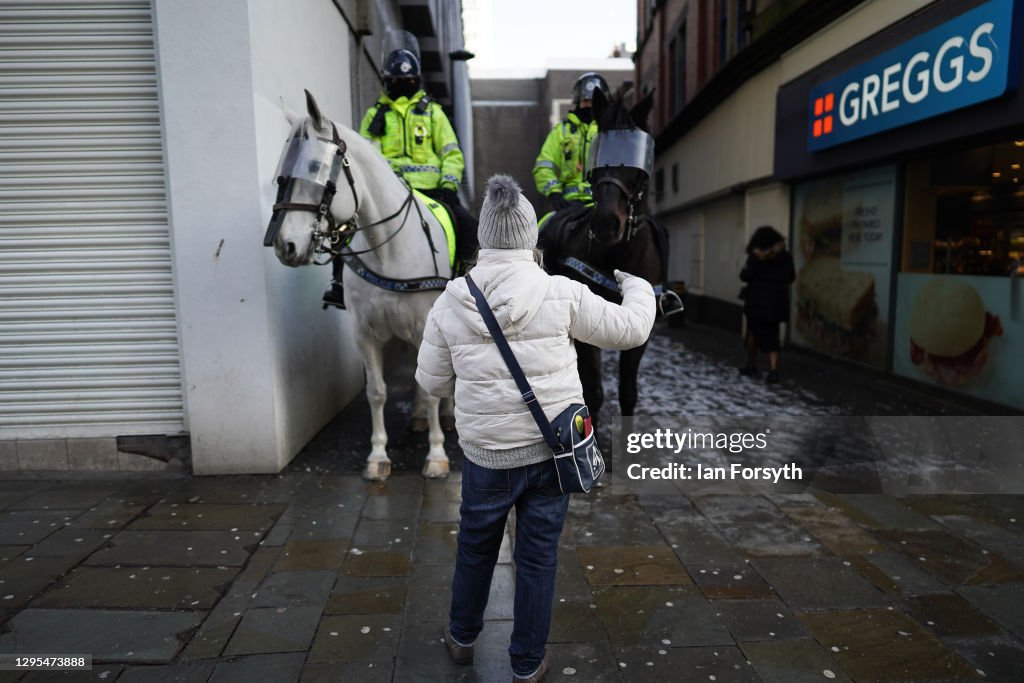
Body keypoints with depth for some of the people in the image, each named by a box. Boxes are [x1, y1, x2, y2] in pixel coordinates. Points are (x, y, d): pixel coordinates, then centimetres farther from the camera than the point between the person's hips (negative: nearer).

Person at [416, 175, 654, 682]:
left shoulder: (451, 302, -8)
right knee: (538, 556, 15)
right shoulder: (562, 293, -12)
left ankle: (462, 638, 46)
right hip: (551, 449, -1)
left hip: (486, 454, 1)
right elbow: (630, 330, -2)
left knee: (475, 547, 24)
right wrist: (637, 286, 18)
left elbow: (433, 381, 1)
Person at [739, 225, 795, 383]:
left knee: (753, 332, 13)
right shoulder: (785, 256, 4)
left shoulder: (757, 255, -9)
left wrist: (743, 271, 8)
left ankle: (751, 366, 23)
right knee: (772, 335, 7)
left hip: (758, 301, -3)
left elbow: (746, 276, -14)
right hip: (777, 301, 3)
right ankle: (773, 369, -10)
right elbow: (791, 277, 13)